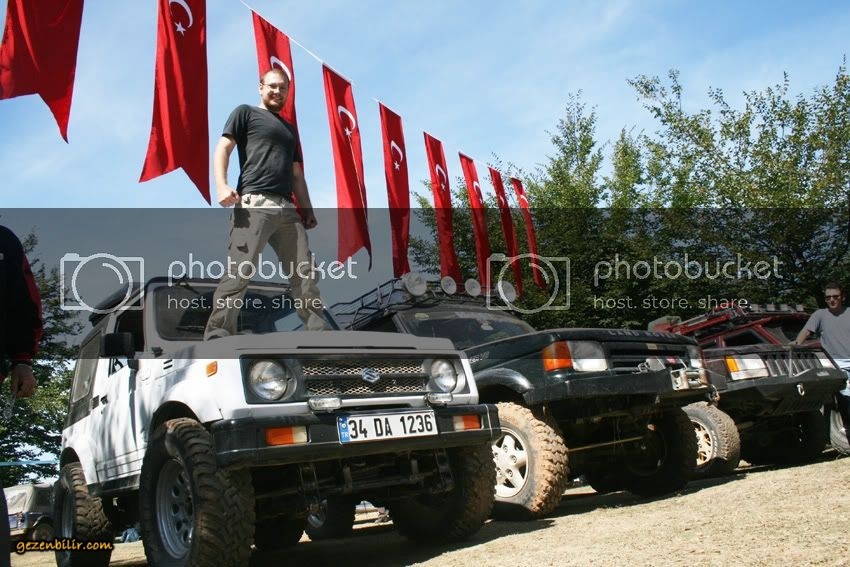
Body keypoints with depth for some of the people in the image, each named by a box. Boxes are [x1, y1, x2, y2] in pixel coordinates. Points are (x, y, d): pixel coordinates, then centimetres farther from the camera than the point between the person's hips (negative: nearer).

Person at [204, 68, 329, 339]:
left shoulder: (290, 129, 33)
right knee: (239, 271, -18)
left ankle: (319, 332, 3)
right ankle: (217, 335, -20)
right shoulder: (245, 113, 15)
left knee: (305, 272, 0)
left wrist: (307, 209, 18)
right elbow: (223, 148, 2)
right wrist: (221, 185, -15)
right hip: (254, 203, -6)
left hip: (288, 208, 7)